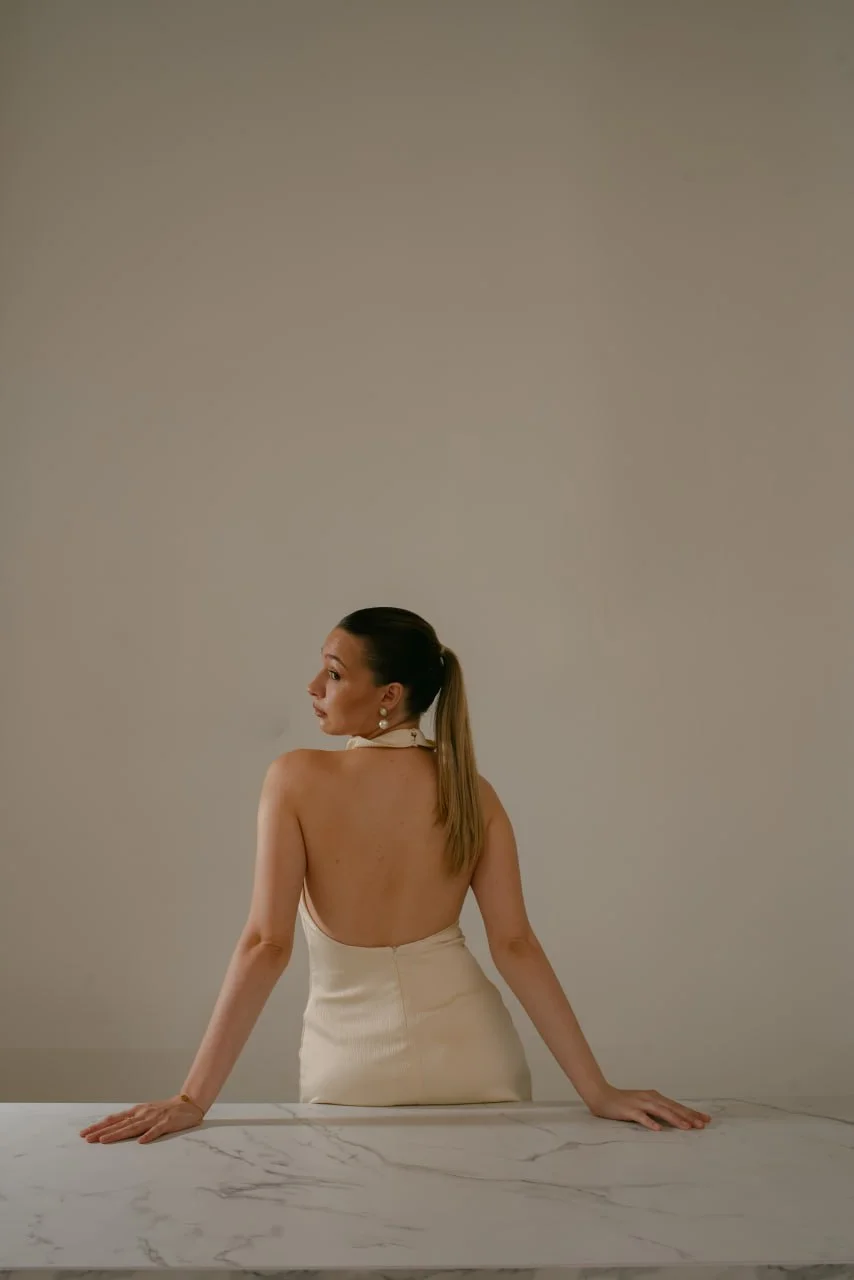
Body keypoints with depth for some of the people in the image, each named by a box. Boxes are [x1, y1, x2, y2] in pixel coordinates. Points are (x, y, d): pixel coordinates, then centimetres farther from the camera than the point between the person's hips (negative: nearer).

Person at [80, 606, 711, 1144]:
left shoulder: (296, 779, -15)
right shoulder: (470, 790, -8)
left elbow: (266, 946, -19)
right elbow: (515, 944, -11)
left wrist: (194, 1098, -16)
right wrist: (599, 1090, -7)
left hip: (351, 1070, -1)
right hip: (471, 1057, 2)